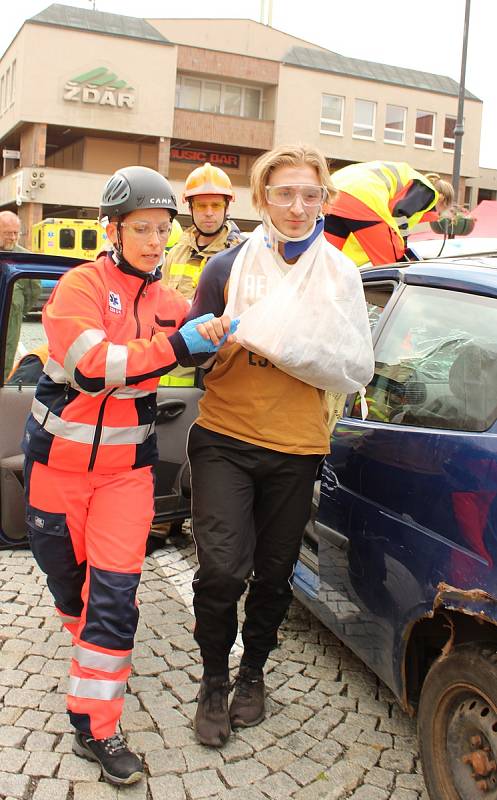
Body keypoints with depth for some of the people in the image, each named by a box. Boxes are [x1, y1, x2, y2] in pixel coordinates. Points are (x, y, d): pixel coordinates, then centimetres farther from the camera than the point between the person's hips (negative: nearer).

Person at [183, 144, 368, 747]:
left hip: (298, 449, 2)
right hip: (225, 440, -1)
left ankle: (253, 673, 39)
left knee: (274, 573, 13)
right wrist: (208, 336, -18)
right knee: (222, 567, -12)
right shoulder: (227, 267, 1)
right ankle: (214, 679, 15)